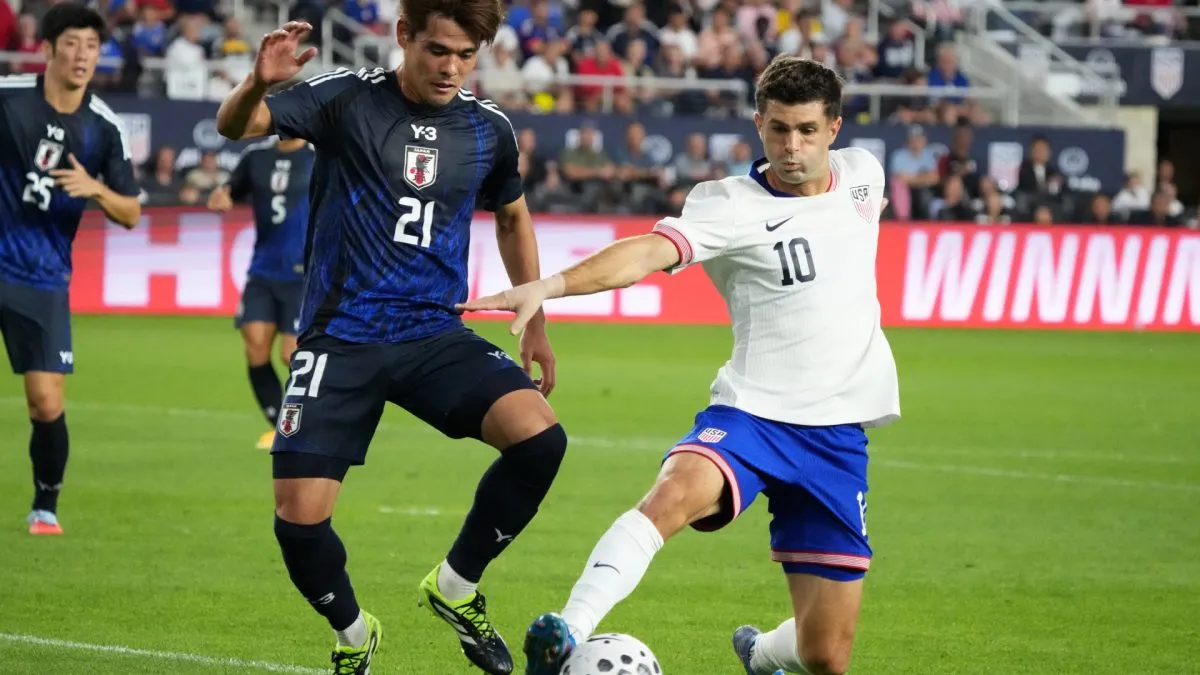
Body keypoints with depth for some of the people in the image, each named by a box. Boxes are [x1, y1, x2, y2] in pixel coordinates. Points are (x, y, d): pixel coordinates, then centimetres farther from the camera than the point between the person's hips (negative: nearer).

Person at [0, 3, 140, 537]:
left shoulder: (104, 128, -2)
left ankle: (45, 507, 17)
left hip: (43, 279, 1)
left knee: (47, 404, -4)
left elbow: (131, 215, 3)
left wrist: (96, 189, -15)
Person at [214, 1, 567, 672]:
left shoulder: (490, 129, 4)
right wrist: (258, 85, -42)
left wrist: (537, 323, 22)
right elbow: (235, 127, -19)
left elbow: (513, 218, 23)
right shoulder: (348, 100, -8)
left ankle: (456, 585, 2)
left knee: (540, 438, -22)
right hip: (341, 339, -3)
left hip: (437, 334, 3)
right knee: (300, 517, -11)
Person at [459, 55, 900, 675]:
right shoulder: (729, 206, -10)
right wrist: (549, 285, -44)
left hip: (839, 433, 4)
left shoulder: (862, 174, 5)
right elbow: (648, 253, -27)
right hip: (753, 411, -4)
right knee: (675, 493, -39)